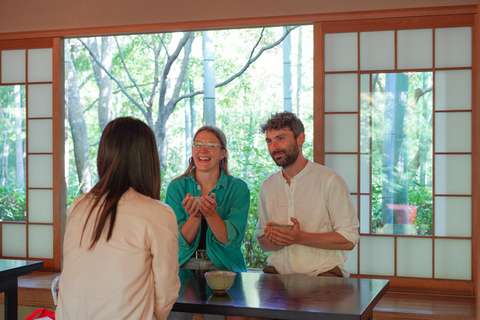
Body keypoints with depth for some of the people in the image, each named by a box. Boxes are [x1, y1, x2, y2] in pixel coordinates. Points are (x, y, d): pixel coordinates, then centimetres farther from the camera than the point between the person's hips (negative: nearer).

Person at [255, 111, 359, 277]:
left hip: (322, 272, -3)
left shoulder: (329, 181, -3)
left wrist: (300, 237, -17)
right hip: (279, 273, 4)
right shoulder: (267, 186, 14)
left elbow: (349, 240, -7)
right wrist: (274, 241, -5)